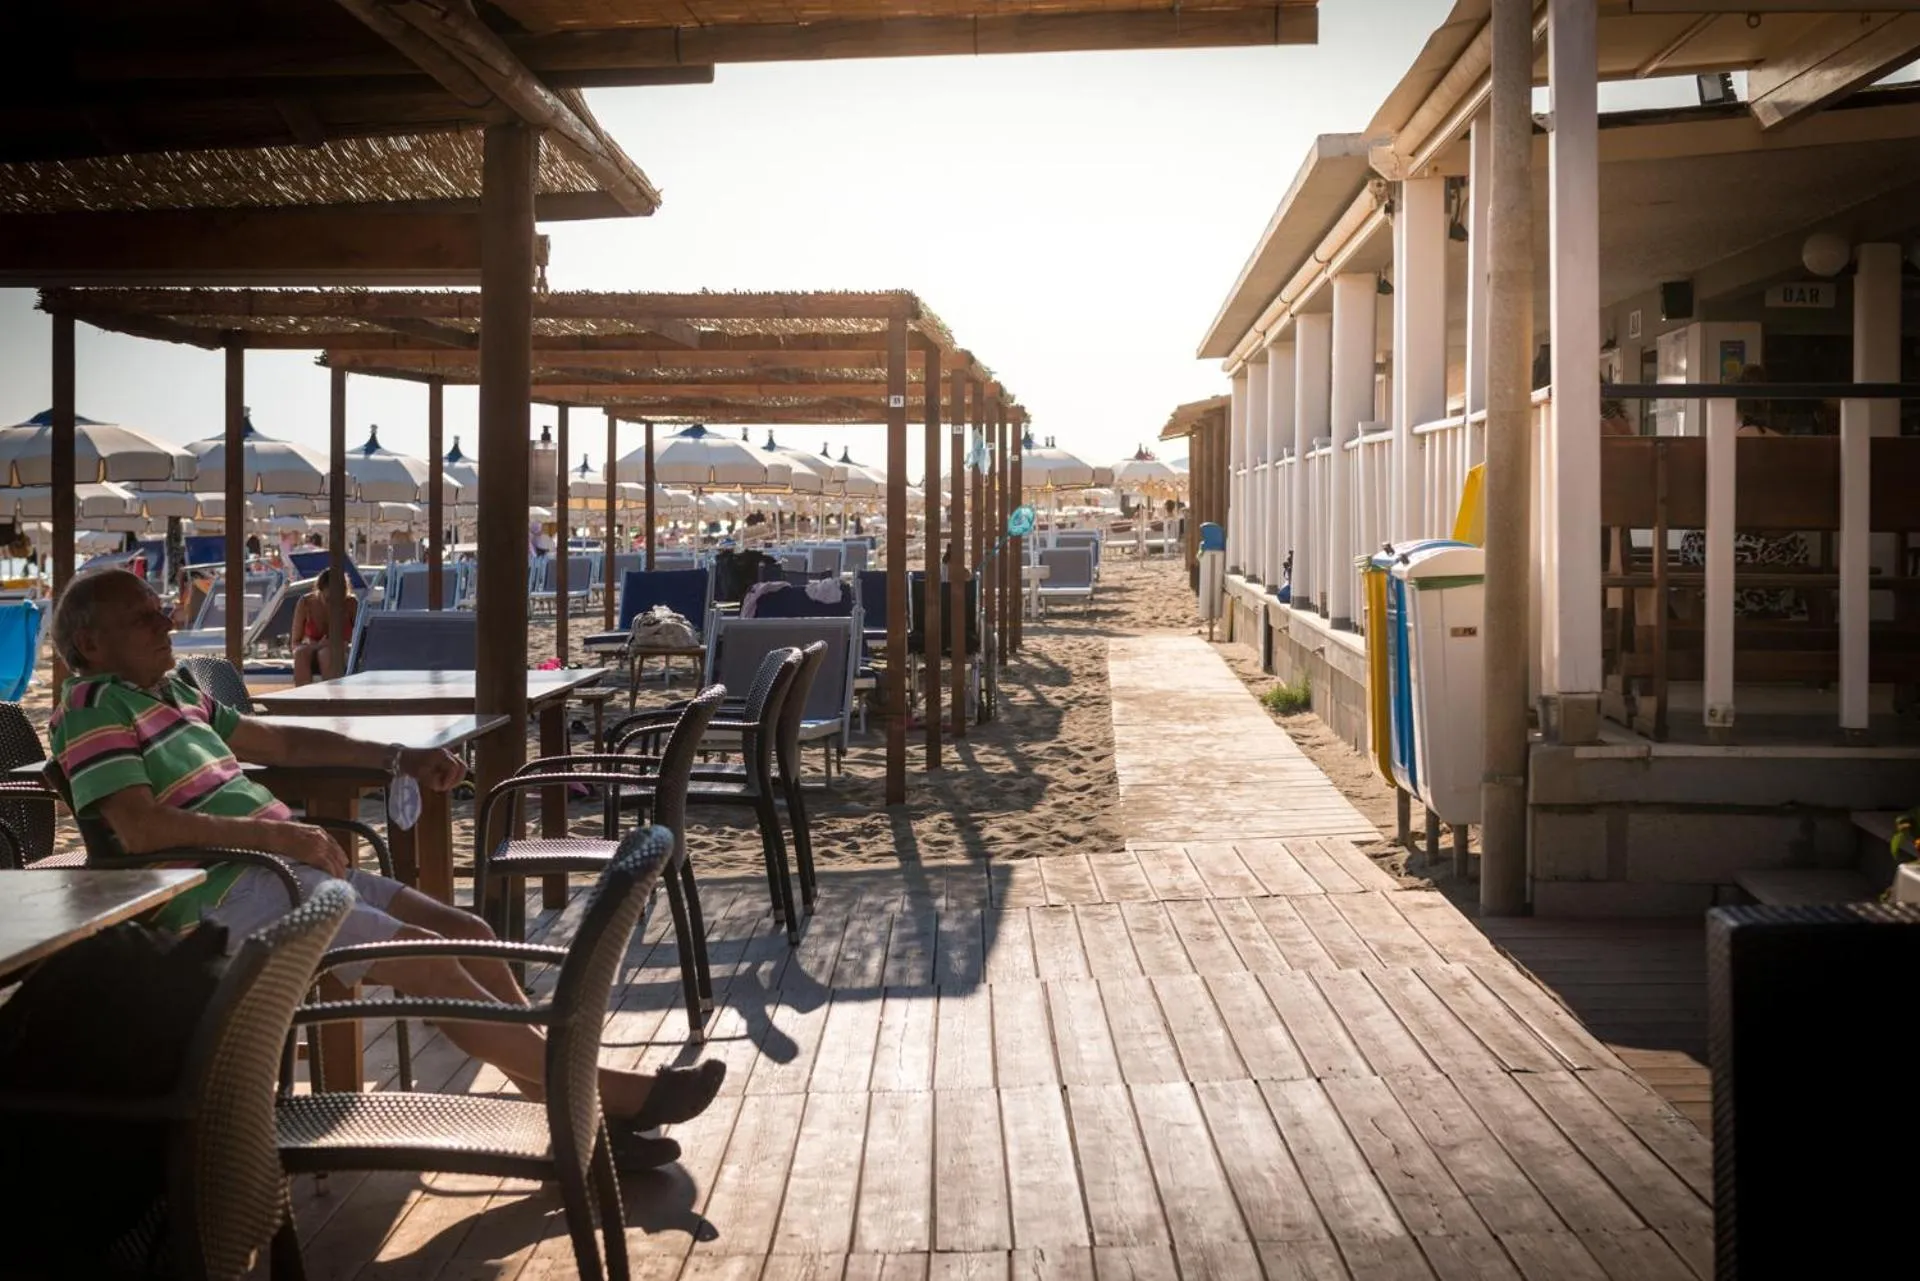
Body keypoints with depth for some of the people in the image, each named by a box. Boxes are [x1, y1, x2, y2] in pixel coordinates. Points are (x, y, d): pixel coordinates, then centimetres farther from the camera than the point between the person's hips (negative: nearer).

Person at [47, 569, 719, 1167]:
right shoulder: (92, 707, -6)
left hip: (280, 865, 10)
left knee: (467, 932, 0)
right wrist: (275, 832, -20)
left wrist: (399, 758, 18)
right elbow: (140, 828, -20)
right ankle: (597, 1092, -10)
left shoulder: (172, 693, 21)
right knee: (428, 960, -18)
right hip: (225, 894, -9)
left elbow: (280, 741, 26)